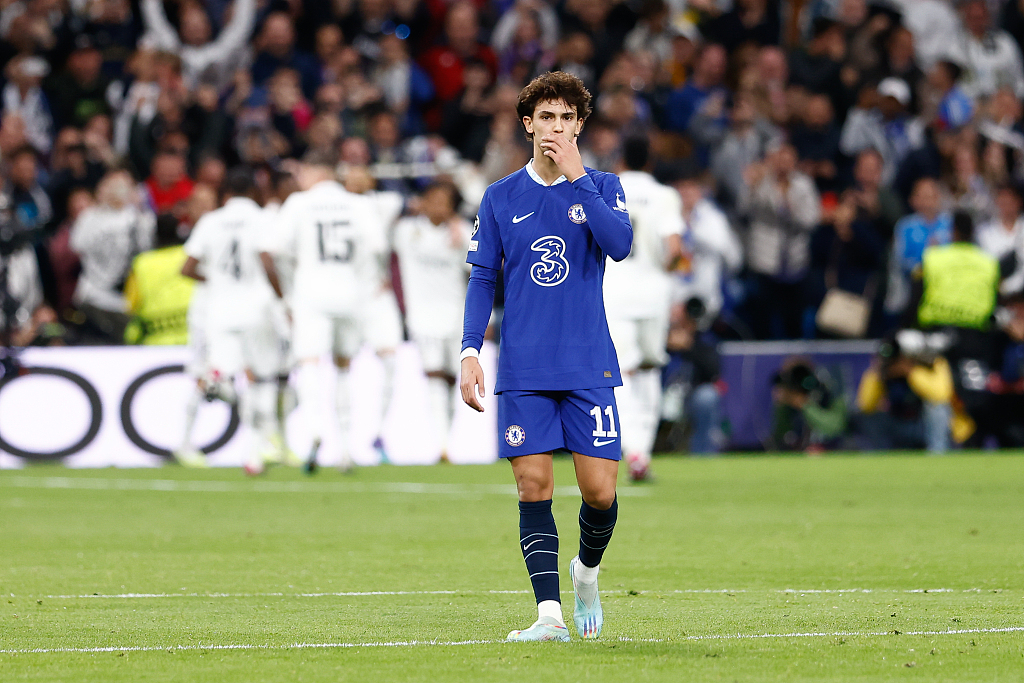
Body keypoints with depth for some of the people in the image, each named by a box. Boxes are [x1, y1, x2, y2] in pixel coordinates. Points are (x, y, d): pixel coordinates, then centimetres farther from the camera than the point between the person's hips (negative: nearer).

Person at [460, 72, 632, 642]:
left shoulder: (602, 187, 6)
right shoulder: (501, 198, 8)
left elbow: (620, 244, -14)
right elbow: (483, 279, 9)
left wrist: (576, 177, -15)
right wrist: (471, 352, -1)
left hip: (590, 368, -1)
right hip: (525, 370, 1)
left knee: (600, 490, -4)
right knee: (534, 487, -6)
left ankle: (588, 571, 26)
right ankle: (550, 612, -6)